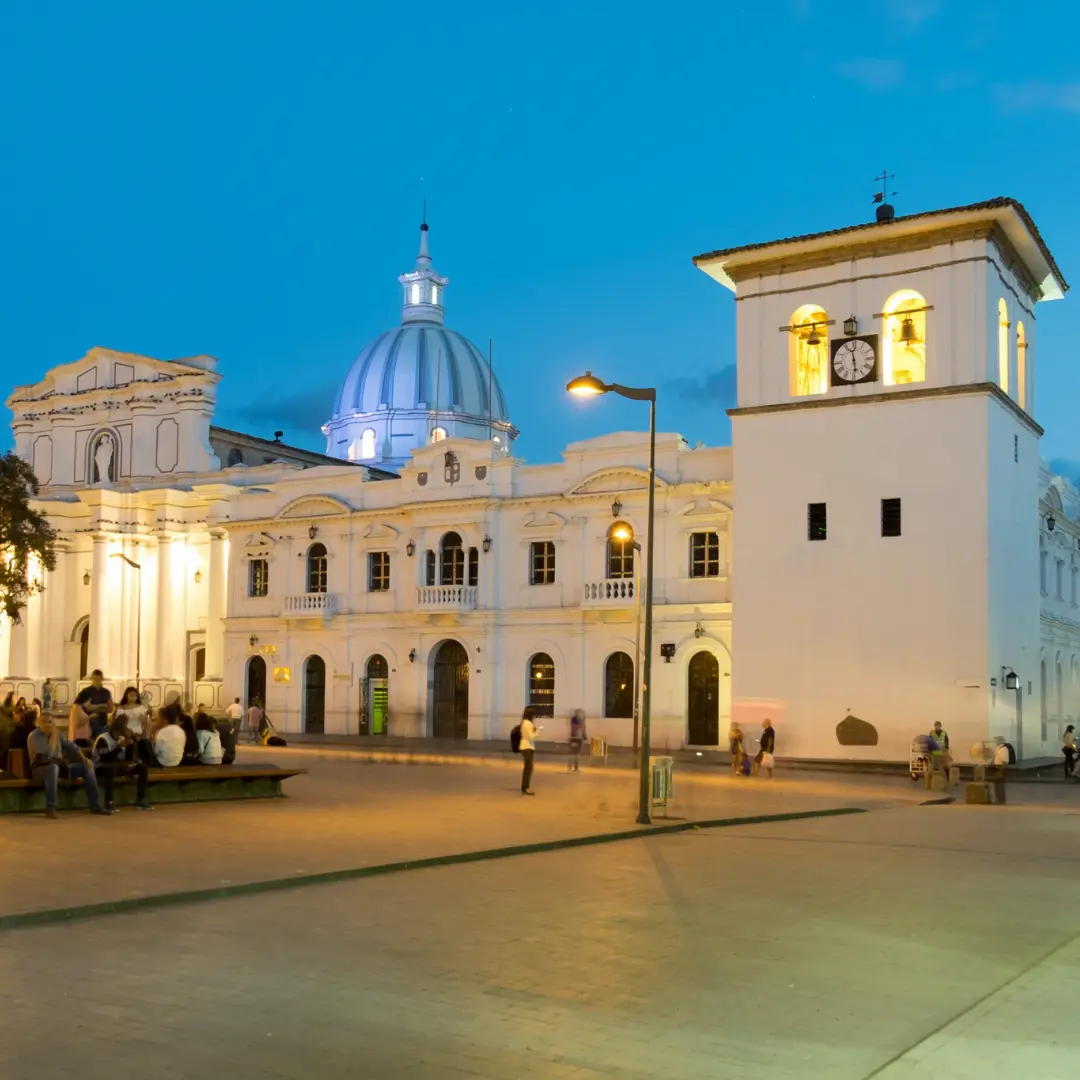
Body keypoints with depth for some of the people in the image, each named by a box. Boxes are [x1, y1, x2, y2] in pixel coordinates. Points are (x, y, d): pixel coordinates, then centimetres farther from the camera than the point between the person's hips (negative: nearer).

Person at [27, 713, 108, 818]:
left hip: (59, 767, 8)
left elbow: (70, 745, 18)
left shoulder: (56, 734, 10)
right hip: (40, 770, -8)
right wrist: (53, 736, -22)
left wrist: (84, 758, 5)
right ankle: (50, 808, -44)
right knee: (54, 767, -42)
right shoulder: (34, 736, -12)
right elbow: (46, 754, -26)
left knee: (87, 766, -2)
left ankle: (94, 805, -1)